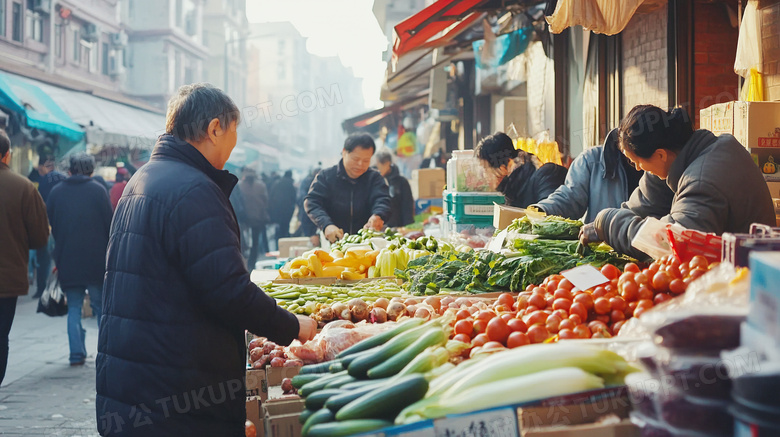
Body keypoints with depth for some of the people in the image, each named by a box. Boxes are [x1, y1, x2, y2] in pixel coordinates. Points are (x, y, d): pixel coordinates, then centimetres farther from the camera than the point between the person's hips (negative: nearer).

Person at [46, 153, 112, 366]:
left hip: (67, 260, 2)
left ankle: (77, 354, 3)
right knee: (101, 305, 8)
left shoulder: (56, 192, 5)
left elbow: (50, 226, 9)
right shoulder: (98, 189, -4)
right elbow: (109, 223, -5)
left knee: (74, 308, 9)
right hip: (96, 259, -2)